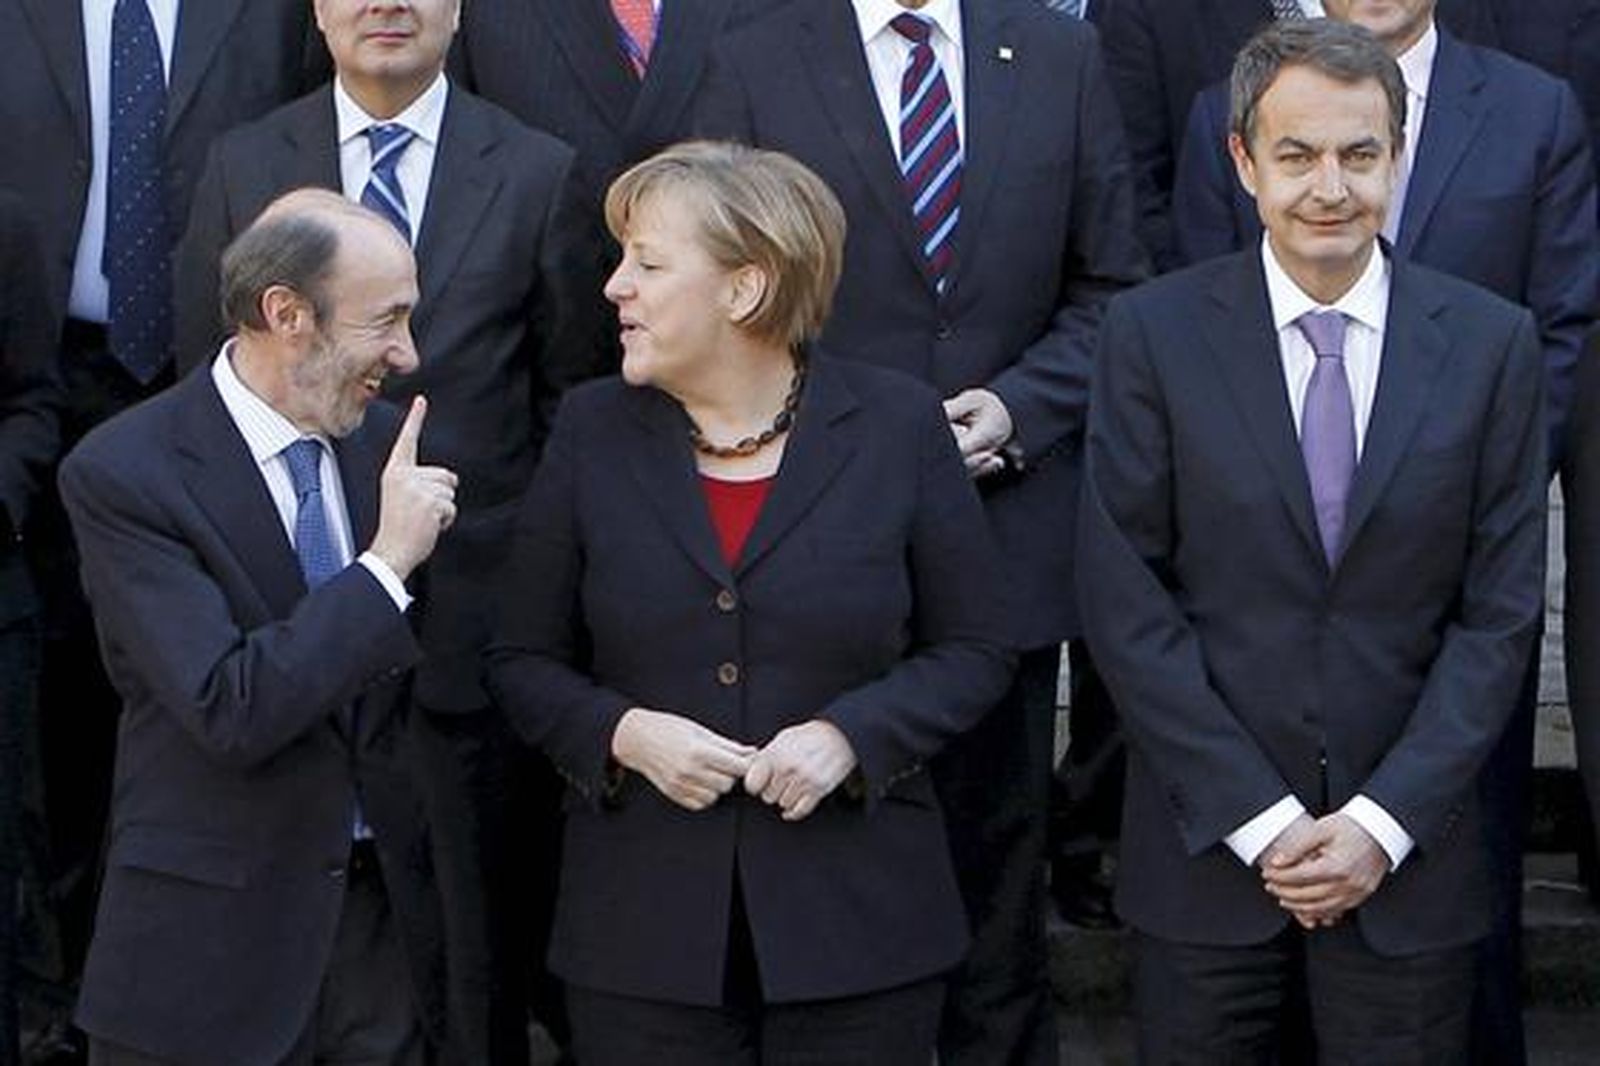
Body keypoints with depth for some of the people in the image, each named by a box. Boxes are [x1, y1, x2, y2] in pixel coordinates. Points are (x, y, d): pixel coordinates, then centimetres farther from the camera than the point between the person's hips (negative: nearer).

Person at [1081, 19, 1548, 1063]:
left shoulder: (1493, 342, 0)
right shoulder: (1155, 334, -4)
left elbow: (1502, 610, 0)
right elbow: (1125, 601, -5)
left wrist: (1386, 820, -8)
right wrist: (1260, 818, -10)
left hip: (1410, 854, 1)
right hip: (1209, 847, -1)